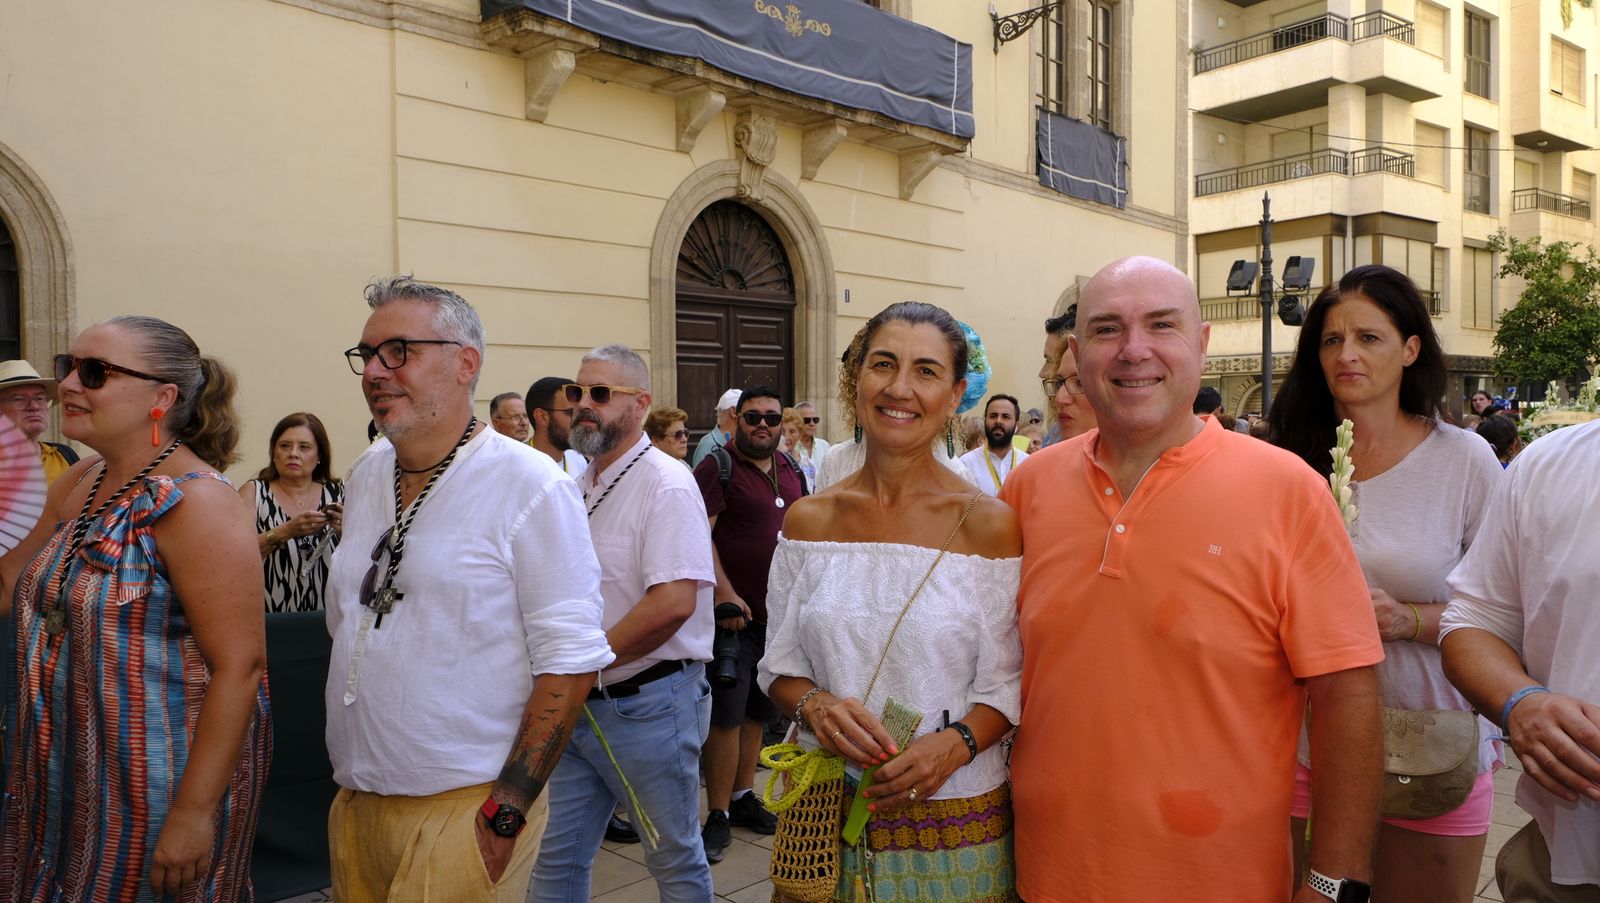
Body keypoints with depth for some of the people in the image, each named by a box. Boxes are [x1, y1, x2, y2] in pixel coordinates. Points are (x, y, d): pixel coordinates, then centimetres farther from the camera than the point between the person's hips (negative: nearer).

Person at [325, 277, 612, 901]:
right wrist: (349, 774, 14)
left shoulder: (530, 485, -15)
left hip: (464, 810, -6)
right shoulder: (366, 476, 7)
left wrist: (504, 815, -18)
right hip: (354, 802, 7)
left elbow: (569, 661, -17)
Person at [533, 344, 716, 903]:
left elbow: (674, 602, -26)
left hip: (647, 704, -7)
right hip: (577, 706, 8)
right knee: (555, 857, 15)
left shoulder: (666, 484, -15)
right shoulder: (579, 486, 11)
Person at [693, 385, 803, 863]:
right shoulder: (717, 467, -9)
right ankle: (718, 815, 9)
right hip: (735, 610, -6)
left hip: (780, 610, 7)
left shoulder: (790, 469, 12)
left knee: (757, 711, 16)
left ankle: (743, 796, 30)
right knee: (726, 714, -2)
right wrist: (723, 591, -25)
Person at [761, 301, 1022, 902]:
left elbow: (1006, 683, -4)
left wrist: (954, 745, -21)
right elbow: (780, 663, 5)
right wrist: (815, 704, -14)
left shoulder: (988, 524, -7)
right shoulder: (808, 521, 0)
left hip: (951, 817, -2)